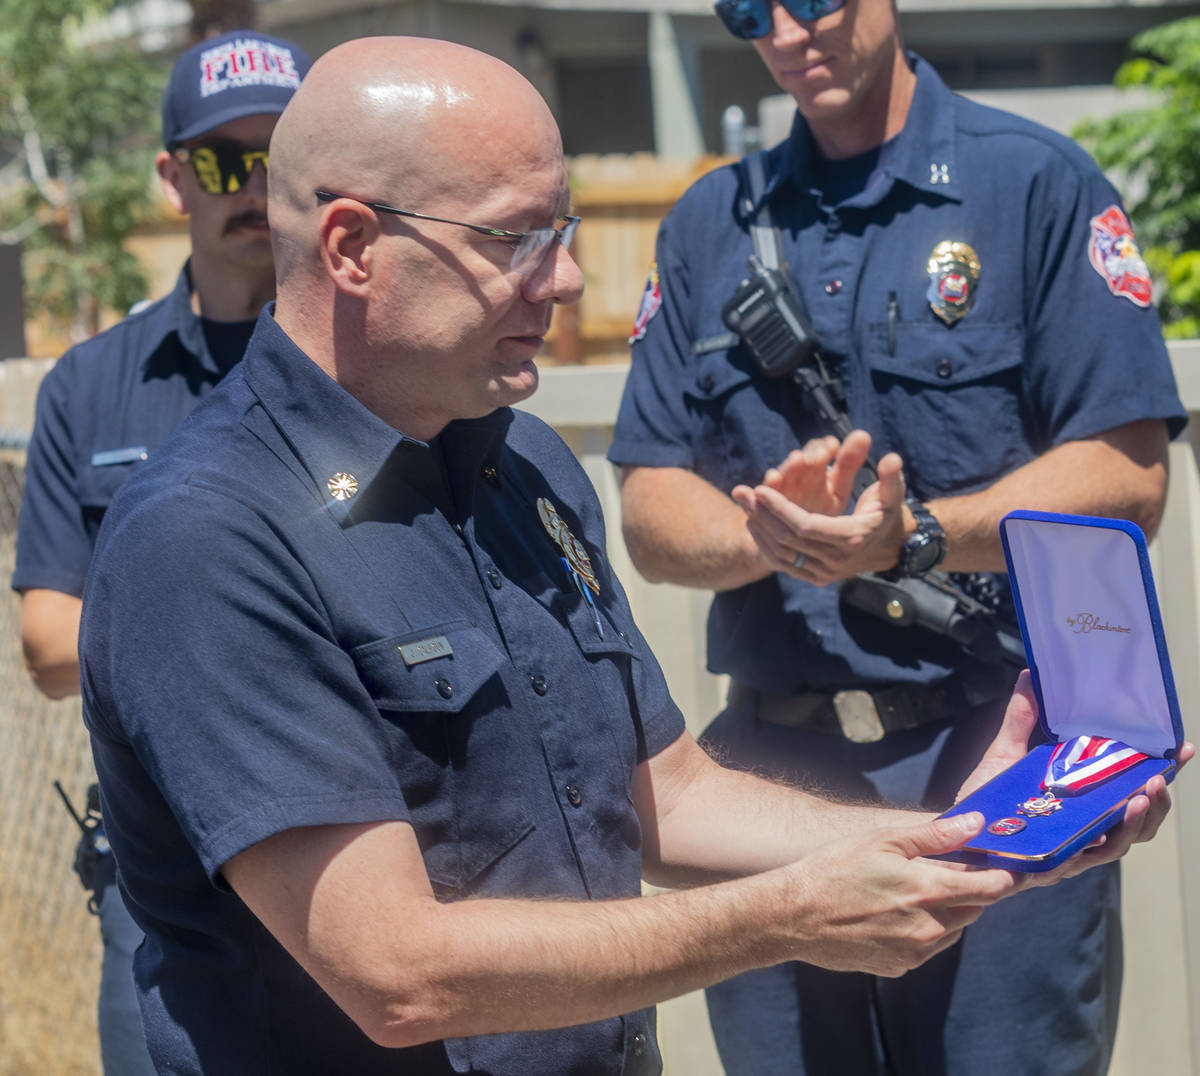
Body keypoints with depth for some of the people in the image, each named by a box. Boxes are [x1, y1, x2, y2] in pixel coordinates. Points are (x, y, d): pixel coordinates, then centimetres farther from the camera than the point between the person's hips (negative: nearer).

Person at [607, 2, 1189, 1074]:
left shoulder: (1038, 183, 0)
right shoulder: (708, 227, 12)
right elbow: (651, 513, 6)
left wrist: (913, 537, -21)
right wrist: (764, 532, -15)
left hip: (997, 754, -4)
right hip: (773, 765, 4)